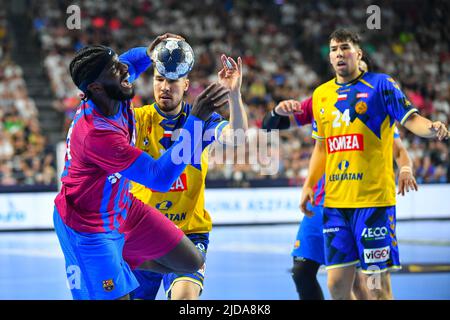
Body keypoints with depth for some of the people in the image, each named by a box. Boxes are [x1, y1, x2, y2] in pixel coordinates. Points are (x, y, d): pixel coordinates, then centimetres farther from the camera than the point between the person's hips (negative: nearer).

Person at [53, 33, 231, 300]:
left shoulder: (115, 95, -11)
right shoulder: (96, 133, -36)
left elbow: (130, 64, 16)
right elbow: (160, 178, -37)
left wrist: (148, 53, -8)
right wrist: (197, 118, -40)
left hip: (123, 207, 9)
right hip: (88, 227, -9)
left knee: (191, 263, 9)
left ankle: (124, 261, 26)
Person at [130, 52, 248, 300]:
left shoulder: (199, 120, -3)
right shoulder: (139, 119, -2)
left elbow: (236, 135, -20)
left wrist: (234, 93, -37)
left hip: (189, 232, -1)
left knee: (185, 294, -24)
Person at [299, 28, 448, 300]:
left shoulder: (380, 84, 0)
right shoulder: (321, 94, 15)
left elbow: (411, 119, -8)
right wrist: (309, 185, 19)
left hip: (373, 198, -5)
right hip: (335, 200, 5)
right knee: (337, 284, 4)